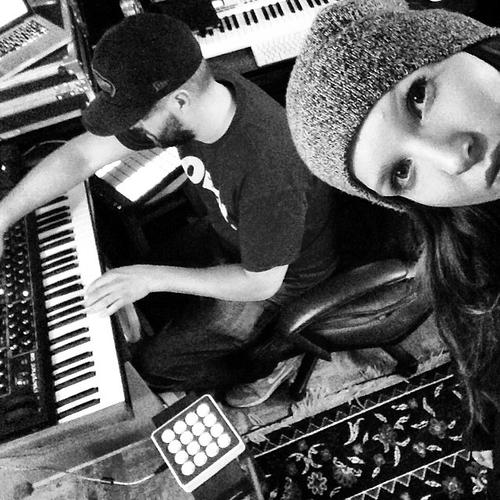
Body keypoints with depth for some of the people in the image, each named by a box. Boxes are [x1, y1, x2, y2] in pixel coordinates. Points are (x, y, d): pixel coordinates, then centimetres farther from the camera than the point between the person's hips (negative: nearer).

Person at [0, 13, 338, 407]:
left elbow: (261, 283, -27)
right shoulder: (189, 95, -19)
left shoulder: (267, 167, -41)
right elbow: (82, 154, -10)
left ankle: (272, 359, 17)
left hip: (281, 275, -6)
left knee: (154, 365, -3)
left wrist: (153, 278, -26)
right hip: (227, 234, 7)